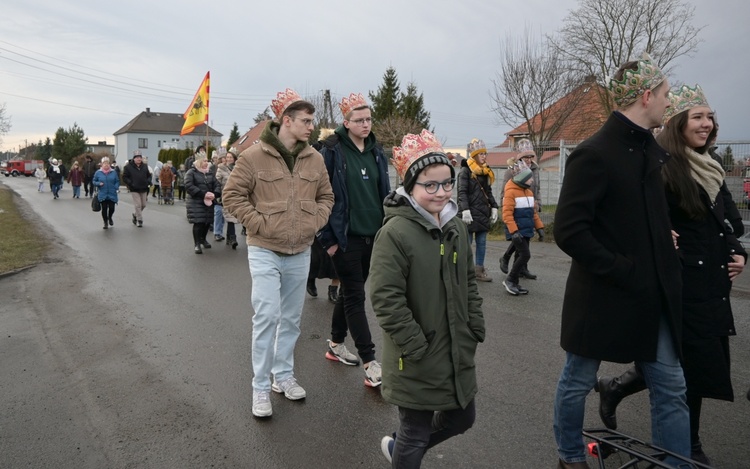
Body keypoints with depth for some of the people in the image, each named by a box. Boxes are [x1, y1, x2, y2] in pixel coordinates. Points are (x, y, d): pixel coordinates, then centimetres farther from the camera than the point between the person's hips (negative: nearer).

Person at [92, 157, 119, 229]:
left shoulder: (113, 172, 2)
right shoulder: (98, 173, 1)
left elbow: (117, 181, 9)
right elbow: (93, 181, 9)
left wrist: (116, 187, -8)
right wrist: (98, 183, -11)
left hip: (112, 194, 1)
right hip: (102, 195, 0)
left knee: (112, 208, 0)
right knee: (104, 208, 0)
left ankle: (110, 218, 33)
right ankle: (105, 222, 16)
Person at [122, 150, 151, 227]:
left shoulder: (145, 166, 7)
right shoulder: (128, 167, -6)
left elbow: (149, 175, 17)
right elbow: (124, 177, -3)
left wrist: (148, 182, -2)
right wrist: (130, 183, -17)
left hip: (143, 189, 5)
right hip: (134, 190, -5)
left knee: (143, 205, 11)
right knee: (138, 205, -8)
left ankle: (135, 214, 37)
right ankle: (140, 220, 1)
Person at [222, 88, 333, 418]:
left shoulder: (314, 159, 4)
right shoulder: (254, 156, -10)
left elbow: (326, 196, 15)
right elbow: (232, 195, -6)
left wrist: (314, 222, 0)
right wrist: (259, 223, -12)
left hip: (300, 253, 5)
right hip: (265, 252, -5)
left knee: (291, 318, 14)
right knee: (267, 316, -7)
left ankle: (283, 375, 31)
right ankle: (261, 388, 9)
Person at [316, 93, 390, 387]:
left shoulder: (376, 152, 9)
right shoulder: (332, 151, -9)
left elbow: (385, 194, 14)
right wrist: (327, 238, -12)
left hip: (373, 236, 6)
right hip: (345, 237, -6)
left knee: (350, 292, 17)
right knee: (355, 296, -3)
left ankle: (336, 345, 34)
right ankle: (371, 366, 1)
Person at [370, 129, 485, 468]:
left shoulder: (456, 227, 4)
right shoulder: (395, 233, -20)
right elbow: (386, 299, -22)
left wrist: (476, 329, 8)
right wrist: (416, 348, -19)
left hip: (457, 352, 8)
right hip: (417, 360, -7)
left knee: (462, 417, 22)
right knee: (416, 434, 9)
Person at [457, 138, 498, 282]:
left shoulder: (486, 172, 15)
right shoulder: (465, 171, -6)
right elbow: (462, 192, -13)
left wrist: (494, 207, 11)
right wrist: (465, 210, -21)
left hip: (483, 213, 7)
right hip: (470, 213, -7)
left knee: (482, 243, 9)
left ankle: (479, 270, 17)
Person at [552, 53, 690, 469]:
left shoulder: (652, 150, 9)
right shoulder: (593, 154, -17)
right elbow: (569, 232, -23)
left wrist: (665, 238, 6)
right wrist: (623, 271, -20)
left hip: (652, 295, 7)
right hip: (602, 295, -7)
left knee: (671, 389, 10)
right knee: (577, 383, 13)